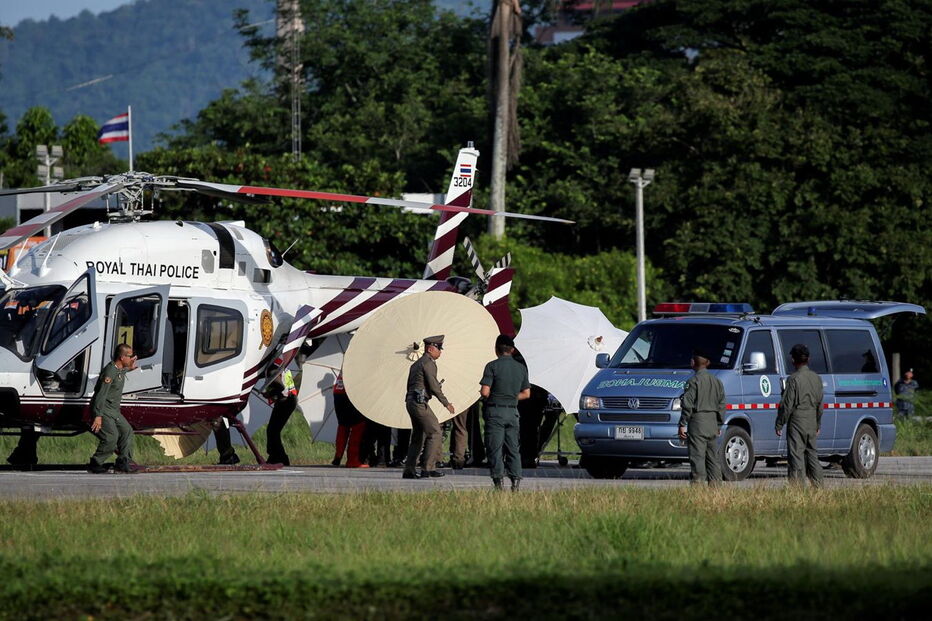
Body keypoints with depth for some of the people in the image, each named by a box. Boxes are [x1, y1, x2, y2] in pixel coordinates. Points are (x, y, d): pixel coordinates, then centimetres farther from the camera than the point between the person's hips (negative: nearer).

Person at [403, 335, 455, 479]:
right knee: (434, 432, -9)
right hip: (420, 402, -10)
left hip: (411, 402, 10)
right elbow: (434, 386, -14)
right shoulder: (428, 363, -9)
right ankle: (429, 467, -15)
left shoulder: (416, 364, 21)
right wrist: (446, 403, -9)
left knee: (418, 436, 13)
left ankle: (409, 470, 10)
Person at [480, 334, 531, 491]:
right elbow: (526, 394, 12)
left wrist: (491, 397, 7)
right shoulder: (521, 368, 8)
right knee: (513, 448, 9)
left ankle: (498, 481, -8)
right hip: (512, 411, 4)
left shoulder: (493, 366, -9)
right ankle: (515, 479, -1)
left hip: (495, 411, -4)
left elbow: (485, 392, -14)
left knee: (494, 448, -1)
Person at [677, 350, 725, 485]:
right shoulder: (716, 381, 14)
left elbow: (687, 405, -12)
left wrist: (682, 424, -9)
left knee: (697, 455, -9)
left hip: (698, 423, -7)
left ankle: (697, 483, -15)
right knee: (713, 456, 12)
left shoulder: (694, 381, -8)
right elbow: (721, 405, 17)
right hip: (713, 423, 7)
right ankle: (715, 483, 13)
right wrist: (719, 425, 22)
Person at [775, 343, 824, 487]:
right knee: (812, 455, 13)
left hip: (797, 422, -6)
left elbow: (786, 405, -13)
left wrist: (779, 425, -5)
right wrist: (818, 424, 24)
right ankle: (818, 486, 13)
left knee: (796, 456, -4)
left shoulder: (794, 379, -13)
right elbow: (820, 404, 14)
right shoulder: (816, 378, 7)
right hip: (812, 423, 6)